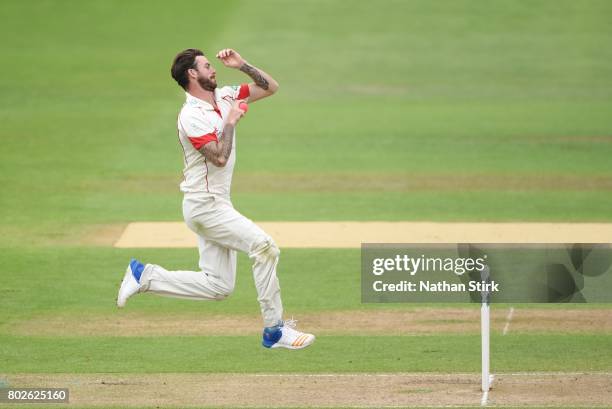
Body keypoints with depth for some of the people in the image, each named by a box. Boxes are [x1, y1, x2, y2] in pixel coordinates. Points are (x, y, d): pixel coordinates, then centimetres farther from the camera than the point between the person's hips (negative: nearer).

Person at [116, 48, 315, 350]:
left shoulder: (225, 97, 10)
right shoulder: (192, 116, -16)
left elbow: (270, 87, 13)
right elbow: (219, 158, -25)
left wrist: (242, 65, 1)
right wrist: (231, 121, -15)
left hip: (215, 205, 9)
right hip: (204, 205, -9)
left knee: (218, 286, 7)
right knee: (263, 245, -21)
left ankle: (145, 276, 14)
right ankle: (274, 331, -17)